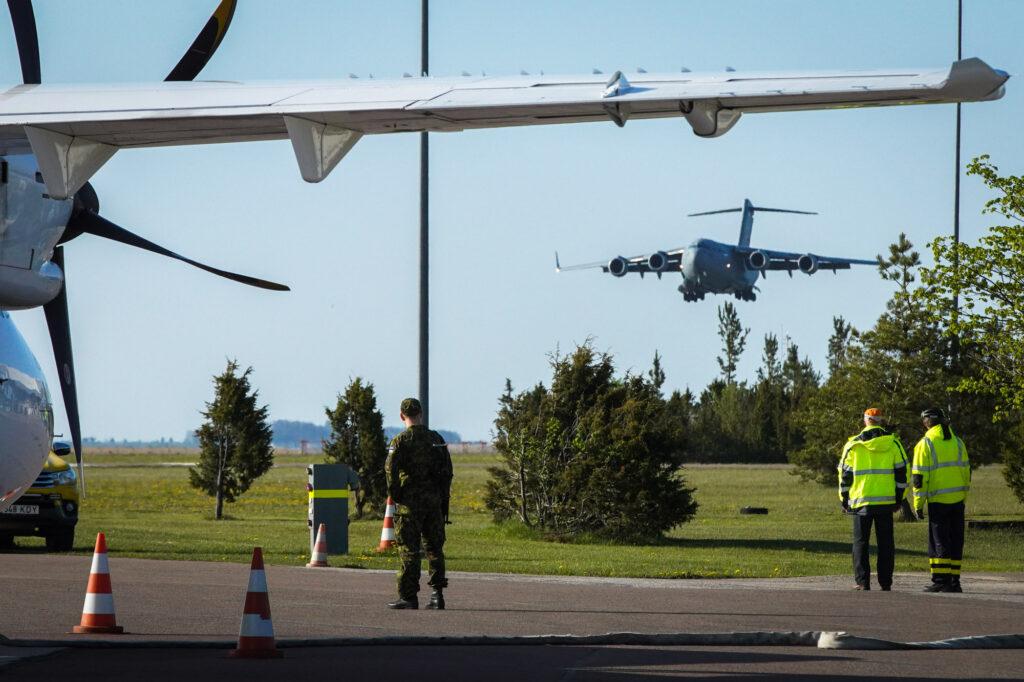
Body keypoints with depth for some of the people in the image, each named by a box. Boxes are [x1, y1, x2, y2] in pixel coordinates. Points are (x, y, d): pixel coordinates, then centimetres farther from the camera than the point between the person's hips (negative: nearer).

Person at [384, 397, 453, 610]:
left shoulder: (401, 441, -9)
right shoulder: (436, 439, 8)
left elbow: (391, 470, -15)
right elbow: (447, 470, 10)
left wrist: (394, 495, -1)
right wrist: (444, 497, 16)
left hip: (410, 500, -5)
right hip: (435, 500, 5)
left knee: (409, 550, -2)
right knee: (434, 547, 12)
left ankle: (408, 597, -3)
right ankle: (438, 594, 8)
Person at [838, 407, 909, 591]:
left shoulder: (852, 445, -1)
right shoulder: (893, 443, 2)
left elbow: (845, 474, 2)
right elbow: (902, 472, 4)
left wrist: (844, 500, 12)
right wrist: (899, 499, 12)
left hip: (861, 501, -1)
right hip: (886, 500, 1)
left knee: (860, 542, 6)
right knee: (885, 543, 7)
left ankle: (863, 582, -1)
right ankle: (885, 583, 5)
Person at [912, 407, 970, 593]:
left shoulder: (925, 444, -6)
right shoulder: (957, 442, 9)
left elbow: (919, 478, -9)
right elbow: (966, 472, 13)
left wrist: (918, 504, -4)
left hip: (938, 501, -5)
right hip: (958, 500, 5)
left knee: (938, 542, -1)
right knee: (956, 541, 9)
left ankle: (941, 581, -6)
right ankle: (954, 582, 10)